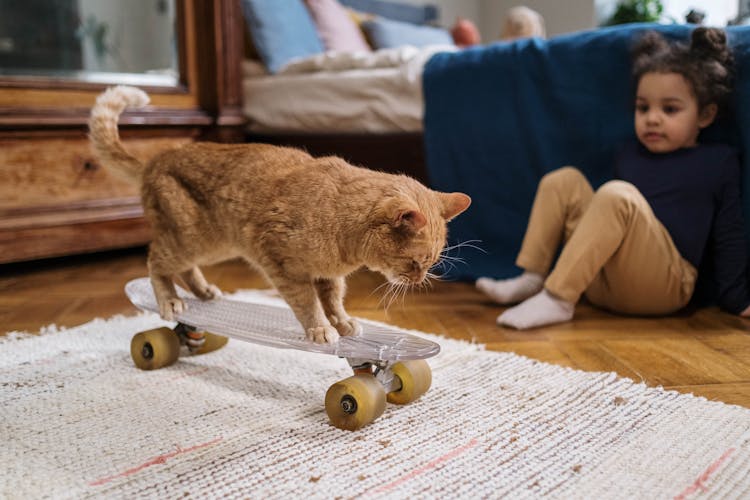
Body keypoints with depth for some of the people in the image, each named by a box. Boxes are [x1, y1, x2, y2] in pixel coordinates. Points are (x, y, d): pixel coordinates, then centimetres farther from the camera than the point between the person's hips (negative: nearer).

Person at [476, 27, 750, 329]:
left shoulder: (720, 162, 5)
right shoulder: (628, 156, 18)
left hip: (663, 288, -6)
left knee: (617, 194, -30)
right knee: (563, 180, 1)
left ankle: (557, 300, -30)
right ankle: (531, 279, -5)